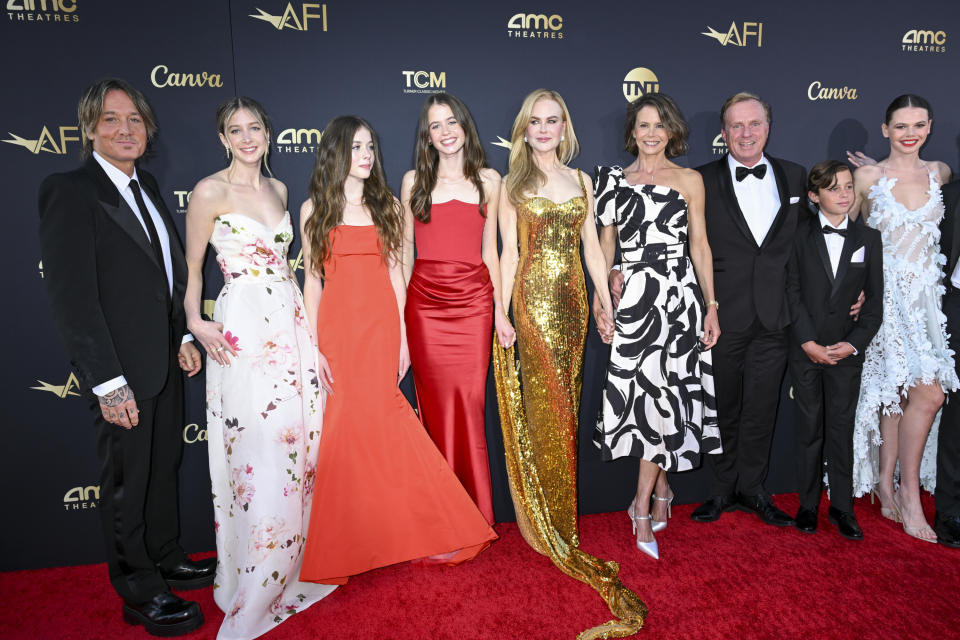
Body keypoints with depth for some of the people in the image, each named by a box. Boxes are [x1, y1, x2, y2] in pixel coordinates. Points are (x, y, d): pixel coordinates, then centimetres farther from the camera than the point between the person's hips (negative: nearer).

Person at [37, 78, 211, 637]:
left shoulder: (147, 186, 9)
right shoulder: (69, 192, -15)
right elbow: (71, 297, -20)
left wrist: (186, 335, 8)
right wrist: (107, 382, -22)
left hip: (167, 360, 8)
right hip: (122, 369, -8)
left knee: (164, 468, 21)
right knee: (127, 480, 9)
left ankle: (167, 562, 40)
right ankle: (140, 592, 26)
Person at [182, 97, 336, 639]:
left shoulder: (278, 189, 13)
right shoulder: (210, 192, -4)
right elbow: (192, 265, 2)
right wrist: (195, 321, -9)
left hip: (291, 320, 6)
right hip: (243, 329, -6)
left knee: (298, 442, 9)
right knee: (258, 454, -5)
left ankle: (294, 563, 27)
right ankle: (254, 588, 12)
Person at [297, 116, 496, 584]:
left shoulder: (387, 205, 9)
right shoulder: (314, 209, 6)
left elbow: (395, 273, 7)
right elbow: (312, 280, 3)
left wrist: (402, 338, 3)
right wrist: (314, 347, -4)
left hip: (381, 326, 1)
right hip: (337, 328, 0)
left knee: (375, 421, -3)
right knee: (346, 426, 0)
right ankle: (345, 547, 14)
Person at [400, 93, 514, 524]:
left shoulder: (488, 180, 10)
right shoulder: (414, 181, 8)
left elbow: (489, 249, 11)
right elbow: (403, 251, 9)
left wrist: (500, 310, 6)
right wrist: (398, 314, 4)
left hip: (473, 301, 0)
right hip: (425, 302, 0)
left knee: (469, 404, -2)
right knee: (436, 405, 2)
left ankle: (476, 516, 13)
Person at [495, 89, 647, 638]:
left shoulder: (580, 179, 13)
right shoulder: (513, 184, 3)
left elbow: (592, 245, 12)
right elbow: (509, 252, -1)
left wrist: (606, 300, 7)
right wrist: (502, 313, -7)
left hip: (573, 299, 4)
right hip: (533, 299, -3)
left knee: (566, 399, 7)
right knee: (547, 404, -2)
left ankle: (560, 511, 21)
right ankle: (549, 519, 12)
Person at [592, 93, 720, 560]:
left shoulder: (689, 180, 7)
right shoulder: (614, 179, 11)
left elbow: (700, 245, 6)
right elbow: (606, 242, 13)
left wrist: (711, 306, 1)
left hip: (677, 297, -1)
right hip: (630, 298, 1)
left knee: (665, 394, -5)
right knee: (646, 393, 1)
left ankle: (643, 506, 4)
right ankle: (661, 490, 19)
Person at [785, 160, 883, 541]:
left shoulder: (868, 239, 7)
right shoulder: (799, 234, 0)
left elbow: (874, 300, 5)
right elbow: (792, 291, -4)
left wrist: (853, 344, -8)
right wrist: (808, 342, -11)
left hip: (847, 351, 1)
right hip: (805, 349, -1)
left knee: (841, 428, 5)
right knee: (810, 427, 6)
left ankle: (841, 506, 17)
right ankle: (808, 504, 18)